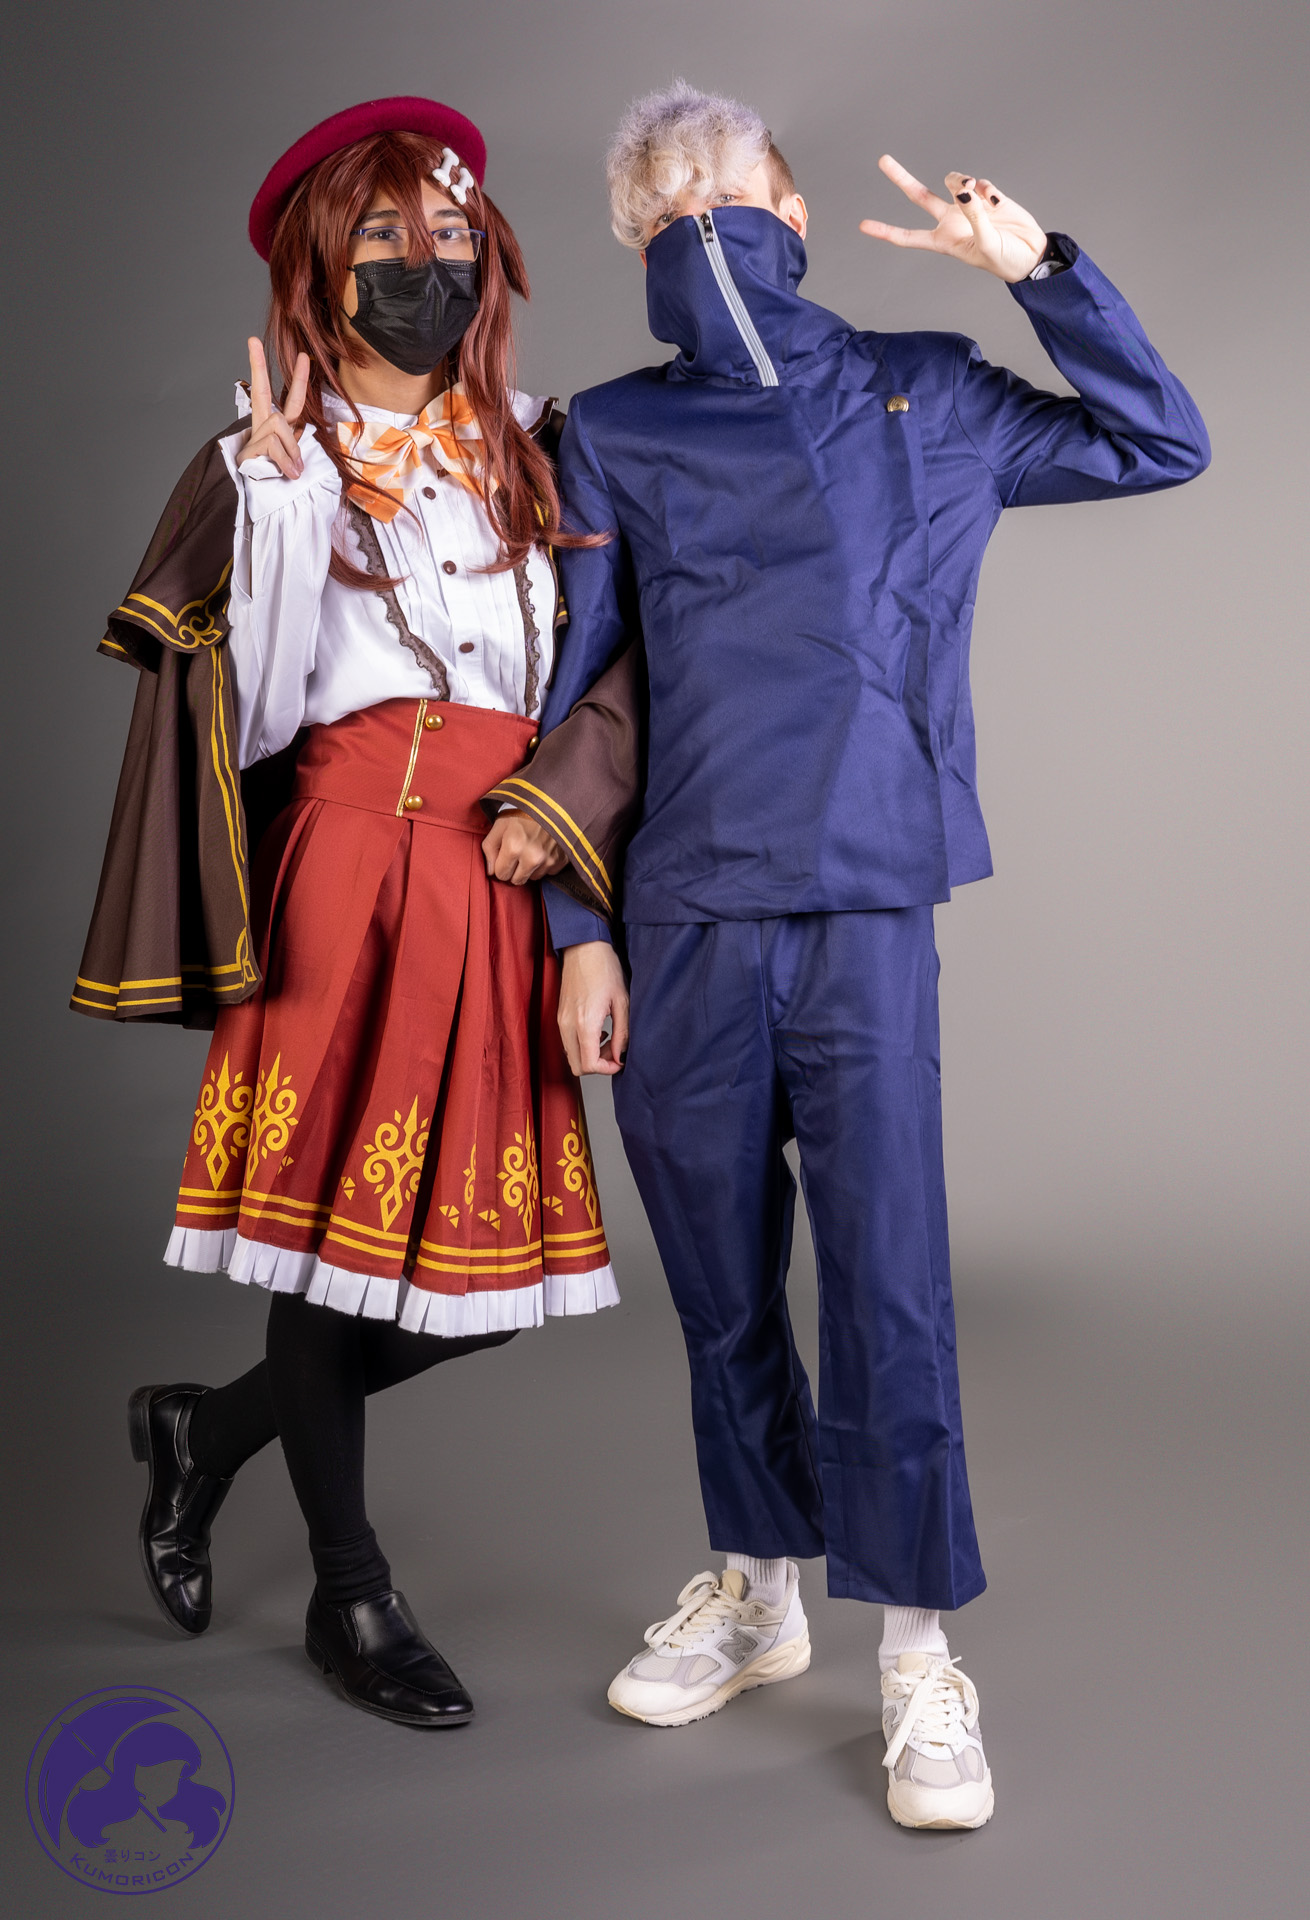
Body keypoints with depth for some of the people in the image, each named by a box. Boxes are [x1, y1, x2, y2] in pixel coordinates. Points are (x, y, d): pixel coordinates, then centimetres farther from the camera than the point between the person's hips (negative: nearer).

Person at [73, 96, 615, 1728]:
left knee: (502, 1231, 3)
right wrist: (283, 486, -12)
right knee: (332, 1204, 0)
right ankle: (352, 1593, 21)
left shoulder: (528, 448, 16)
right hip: (347, 869, -4)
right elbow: (257, 707, -7)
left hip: (502, 883, 4)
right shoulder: (272, 462, 5)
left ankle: (216, 1424, 28)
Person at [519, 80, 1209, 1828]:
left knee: (889, 1280, -4)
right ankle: (757, 1587, 30)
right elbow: (576, 696, 7)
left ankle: (918, 1651, 12)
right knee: (722, 1284, 11)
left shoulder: (926, 398, 11)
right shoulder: (616, 435, 9)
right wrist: (577, 928, 1)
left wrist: (1040, 269, 3)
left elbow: (1162, 444, 15)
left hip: (866, 912, -1)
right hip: (681, 921, 1)